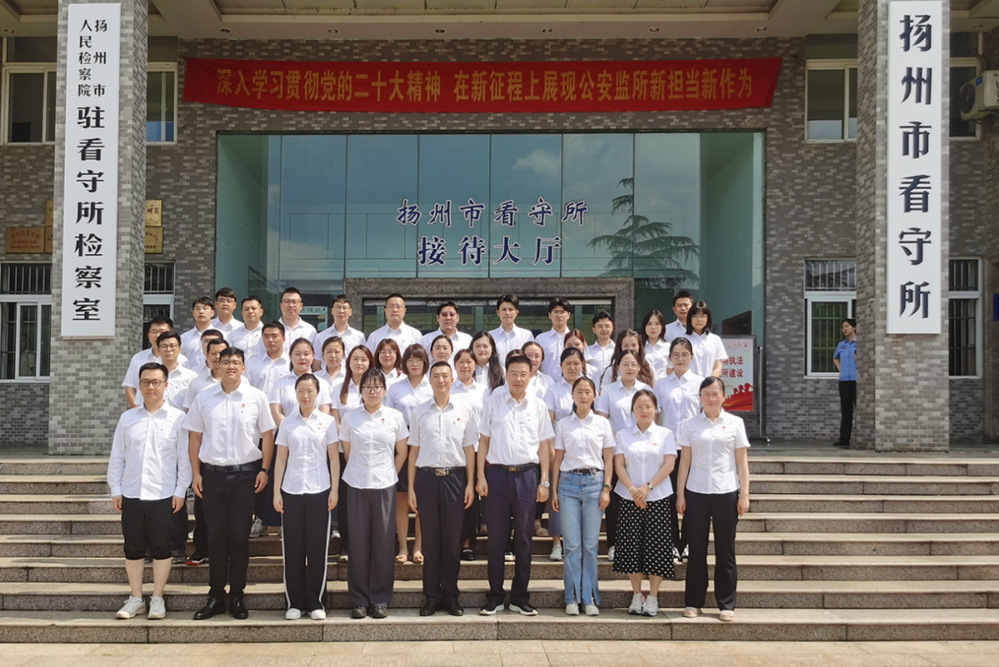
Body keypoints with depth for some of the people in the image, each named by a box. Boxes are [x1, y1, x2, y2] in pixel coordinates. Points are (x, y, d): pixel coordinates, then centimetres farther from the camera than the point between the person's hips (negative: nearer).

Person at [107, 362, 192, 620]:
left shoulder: (178, 418, -2)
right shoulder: (127, 418, 7)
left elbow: (184, 458, -1)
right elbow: (117, 456, 10)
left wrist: (180, 491, -5)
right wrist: (115, 489, 6)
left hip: (164, 495, -3)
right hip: (131, 495, 3)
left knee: (161, 548, 5)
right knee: (133, 548, 9)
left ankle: (157, 598, 17)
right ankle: (135, 598, 21)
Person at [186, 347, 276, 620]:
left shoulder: (256, 397, 2)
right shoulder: (204, 398, 7)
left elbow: (267, 434, 4)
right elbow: (195, 437, 9)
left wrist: (264, 469, -4)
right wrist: (196, 473, 3)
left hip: (245, 472, -1)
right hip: (212, 472, 2)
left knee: (240, 536, 3)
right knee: (216, 536, 6)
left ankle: (237, 596, 14)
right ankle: (216, 596, 15)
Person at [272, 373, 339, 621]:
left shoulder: (328, 421, 3)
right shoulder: (287, 423, 7)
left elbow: (334, 457, 2)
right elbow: (280, 458, 7)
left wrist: (334, 489, -4)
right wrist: (276, 491, 1)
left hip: (319, 491, -1)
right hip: (291, 491, 1)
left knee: (318, 548, 2)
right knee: (292, 548, 4)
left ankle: (316, 603, 13)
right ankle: (294, 602, 15)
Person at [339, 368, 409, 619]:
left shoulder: (395, 417, 3)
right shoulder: (349, 417, 4)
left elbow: (402, 452, 10)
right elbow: (347, 452, 12)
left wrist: (388, 474, 7)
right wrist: (361, 471, 9)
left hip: (384, 486, 0)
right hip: (356, 486, 0)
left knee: (383, 542, 2)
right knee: (358, 541, 2)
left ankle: (380, 599, 13)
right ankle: (359, 600, 12)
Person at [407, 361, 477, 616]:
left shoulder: (464, 409, 4)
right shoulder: (419, 411, 6)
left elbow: (469, 449, 6)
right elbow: (414, 451, 8)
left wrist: (470, 483, 0)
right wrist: (411, 487, 3)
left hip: (454, 477, 0)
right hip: (426, 478, 0)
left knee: (452, 540, 4)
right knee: (430, 541, 5)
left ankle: (450, 596, 16)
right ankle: (432, 597, 15)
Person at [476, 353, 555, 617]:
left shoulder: (538, 406, 7)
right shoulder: (493, 402, 4)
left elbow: (544, 445, 9)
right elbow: (483, 441, 6)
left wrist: (544, 481, 3)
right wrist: (480, 476, -1)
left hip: (527, 475, 1)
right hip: (497, 474, -1)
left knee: (524, 538, 7)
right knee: (496, 538, 4)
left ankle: (520, 598, 17)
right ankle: (494, 597, 14)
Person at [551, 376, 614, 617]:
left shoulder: (602, 423, 7)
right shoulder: (563, 424, 8)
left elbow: (608, 459, 6)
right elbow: (558, 459, 8)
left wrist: (606, 489, -2)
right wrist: (554, 490, 3)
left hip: (594, 482, 0)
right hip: (569, 482, 0)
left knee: (591, 544, 2)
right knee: (572, 544, 0)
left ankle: (590, 598, 10)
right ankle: (572, 598, 8)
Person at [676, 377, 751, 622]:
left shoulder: (735, 423, 4)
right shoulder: (690, 425, 5)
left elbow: (742, 461, 3)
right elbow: (685, 461, 4)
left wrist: (744, 494, -2)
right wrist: (680, 494, 1)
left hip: (726, 492, 0)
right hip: (696, 492, 1)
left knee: (725, 550, 5)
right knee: (697, 549, 5)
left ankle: (726, 604, 14)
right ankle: (693, 602, 16)